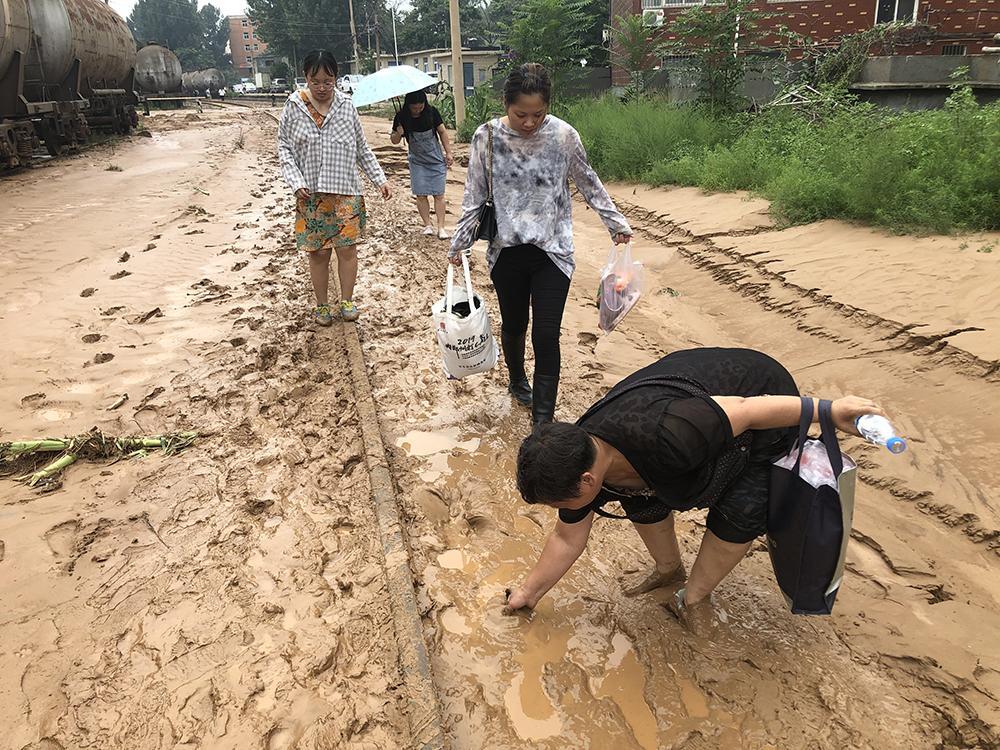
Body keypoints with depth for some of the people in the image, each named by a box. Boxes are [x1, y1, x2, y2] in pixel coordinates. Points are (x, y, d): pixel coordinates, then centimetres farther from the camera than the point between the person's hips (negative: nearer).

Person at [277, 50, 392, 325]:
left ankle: (347, 301, 16)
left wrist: (380, 179, 6)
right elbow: (284, 148, 3)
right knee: (318, 252, 5)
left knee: (347, 248, 0)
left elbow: (362, 148, 11)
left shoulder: (346, 105, 4)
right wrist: (296, 182, -11)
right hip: (311, 195, 0)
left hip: (346, 192, 1)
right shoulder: (294, 106, 0)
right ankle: (321, 305, 19)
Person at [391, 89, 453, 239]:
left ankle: (441, 228, -3)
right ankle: (427, 225, 9)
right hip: (417, 161, 1)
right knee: (421, 194, -2)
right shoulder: (401, 117, -11)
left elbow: (442, 132, 1)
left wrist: (448, 152, -1)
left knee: (439, 194, -4)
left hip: (436, 160, -1)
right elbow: (394, 141, -3)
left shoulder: (432, 112, -11)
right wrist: (398, 134, -26)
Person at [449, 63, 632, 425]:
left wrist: (617, 223, 11)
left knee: (546, 335, -6)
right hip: (506, 251, 1)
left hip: (553, 251, -1)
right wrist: (459, 243, 3)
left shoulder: (563, 135, -8)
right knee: (513, 325, 17)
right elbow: (474, 196, 1)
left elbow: (589, 185, 6)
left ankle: (543, 419, 4)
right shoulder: (487, 137, -7)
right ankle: (518, 381, 46)